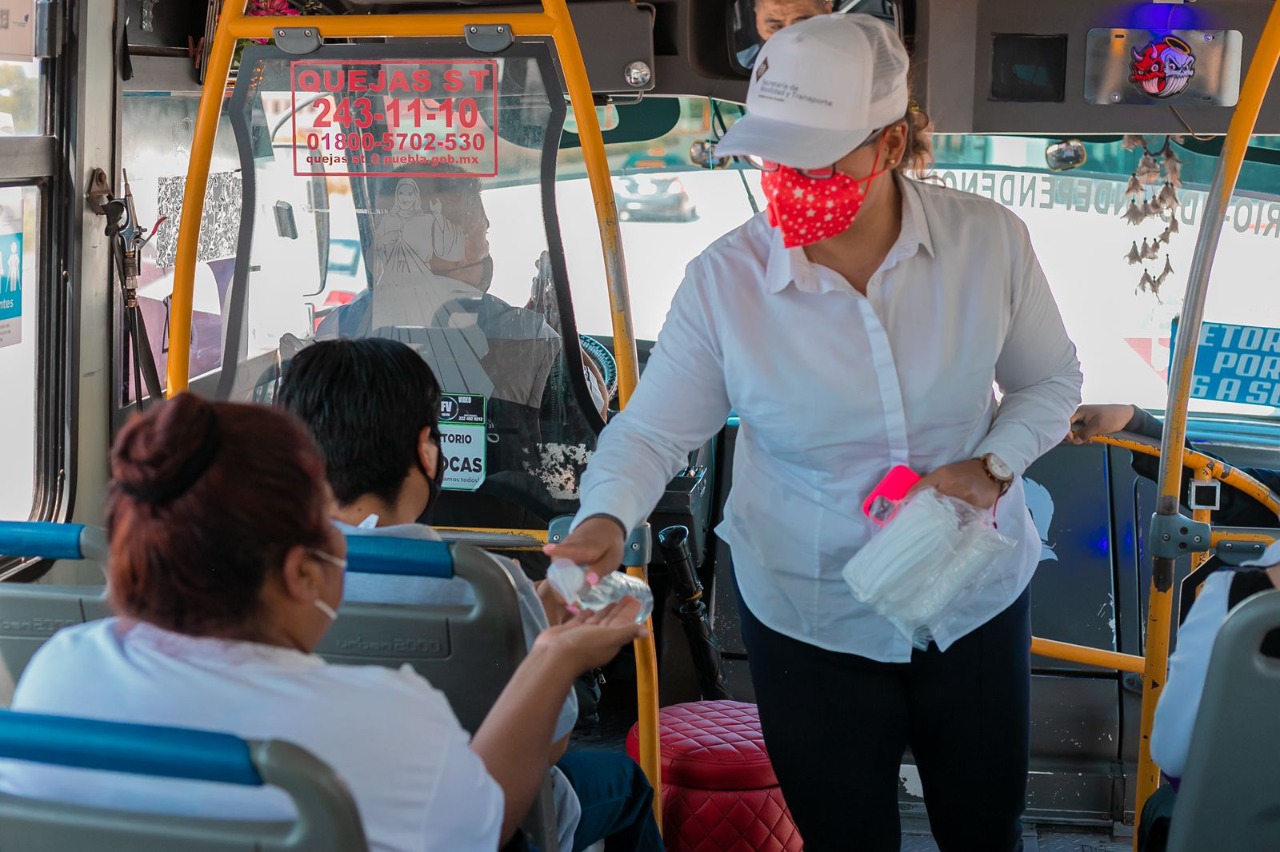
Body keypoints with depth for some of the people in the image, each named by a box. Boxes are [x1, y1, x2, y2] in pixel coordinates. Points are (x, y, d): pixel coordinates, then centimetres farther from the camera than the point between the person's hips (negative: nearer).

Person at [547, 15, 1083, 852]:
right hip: (810, 622, -1)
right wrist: (604, 521, -33)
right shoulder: (724, 280, -19)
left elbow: (1048, 381, 0)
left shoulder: (988, 240, -15)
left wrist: (993, 466, -18)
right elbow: (651, 431, -13)